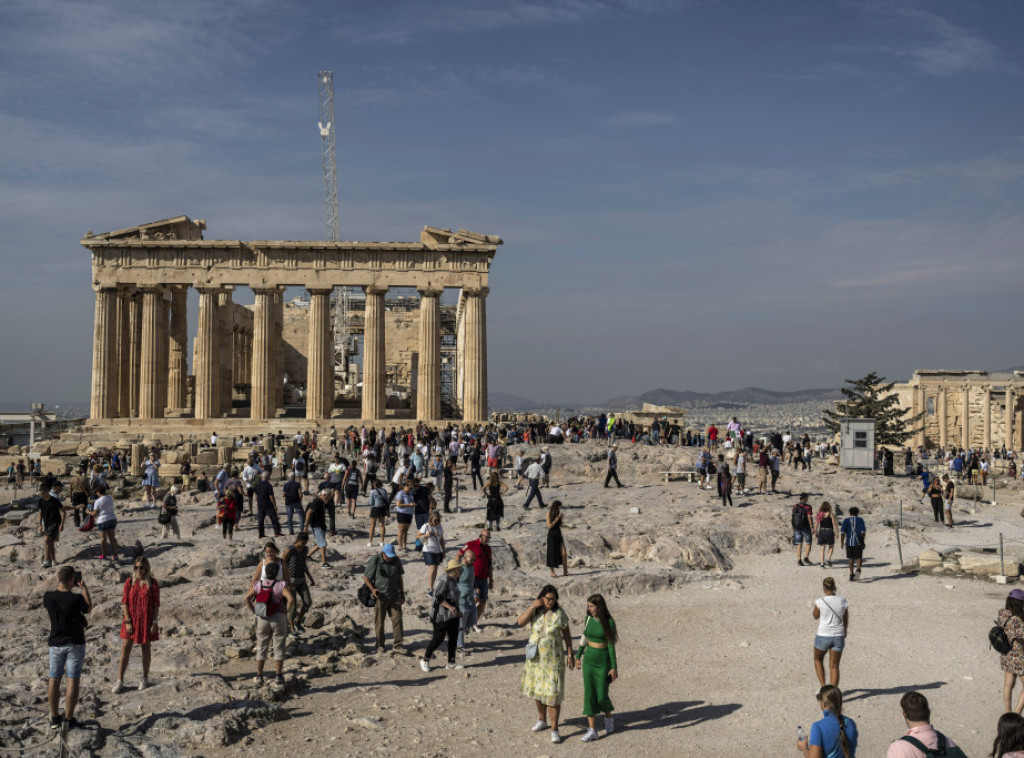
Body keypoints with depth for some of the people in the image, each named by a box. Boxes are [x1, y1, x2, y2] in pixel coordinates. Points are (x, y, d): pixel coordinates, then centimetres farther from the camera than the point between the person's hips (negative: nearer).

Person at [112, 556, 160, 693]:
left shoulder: (152, 584, -5)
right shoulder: (129, 582, -2)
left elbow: (156, 604, -3)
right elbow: (124, 602, -3)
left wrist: (154, 623, -7)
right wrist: (127, 621, -9)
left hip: (146, 620, -1)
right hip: (131, 620, 1)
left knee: (146, 648, 9)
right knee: (125, 649, 0)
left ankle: (145, 678, 24)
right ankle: (120, 680, 7)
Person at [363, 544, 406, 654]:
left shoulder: (396, 560, 1)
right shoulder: (374, 560, -13)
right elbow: (366, 577, -7)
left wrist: (402, 592, 14)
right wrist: (372, 589, -21)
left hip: (394, 596, 3)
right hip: (380, 596, -3)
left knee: (397, 619, -1)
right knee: (379, 622, 6)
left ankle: (397, 645, 4)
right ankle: (380, 645, 20)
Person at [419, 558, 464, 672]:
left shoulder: (454, 580, 10)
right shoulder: (444, 580, -20)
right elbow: (438, 596, -25)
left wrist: (457, 609, 18)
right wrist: (450, 606, -29)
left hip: (452, 615, 9)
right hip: (441, 614, -9)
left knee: (453, 637, 8)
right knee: (438, 638, -4)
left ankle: (451, 663, 15)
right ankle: (425, 660, 11)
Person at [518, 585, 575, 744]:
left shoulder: (559, 614, -10)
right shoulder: (534, 610, -4)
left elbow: (567, 634, -2)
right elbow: (520, 622, -18)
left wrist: (570, 654, -3)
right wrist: (533, 606, -23)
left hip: (553, 659, -4)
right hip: (535, 658, 4)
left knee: (553, 694, -5)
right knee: (537, 690, 17)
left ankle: (554, 729, 4)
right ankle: (542, 720, 38)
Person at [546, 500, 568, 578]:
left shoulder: (558, 514, 11)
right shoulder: (549, 514, -5)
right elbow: (550, 526, -15)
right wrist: (557, 518, -16)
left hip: (559, 535, 5)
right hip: (552, 536, -5)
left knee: (563, 554, -5)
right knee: (552, 553, 2)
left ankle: (565, 572, -5)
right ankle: (552, 572, 14)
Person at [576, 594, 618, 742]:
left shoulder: (609, 622, -14)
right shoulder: (588, 619, 0)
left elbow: (611, 645, -12)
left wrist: (614, 667, -11)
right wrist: (578, 656, 15)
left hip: (603, 662, -4)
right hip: (588, 661, 4)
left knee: (602, 696, 2)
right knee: (589, 695, 0)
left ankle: (609, 718, 33)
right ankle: (592, 731, 4)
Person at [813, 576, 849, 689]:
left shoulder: (820, 602, -15)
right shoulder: (843, 601, -5)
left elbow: (815, 616, 5)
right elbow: (846, 621, 8)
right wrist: (844, 635, 21)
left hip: (823, 637, -2)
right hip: (838, 637, 2)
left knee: (818, 659, 24)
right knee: (834, 666, 11)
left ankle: (823, 687, 15)